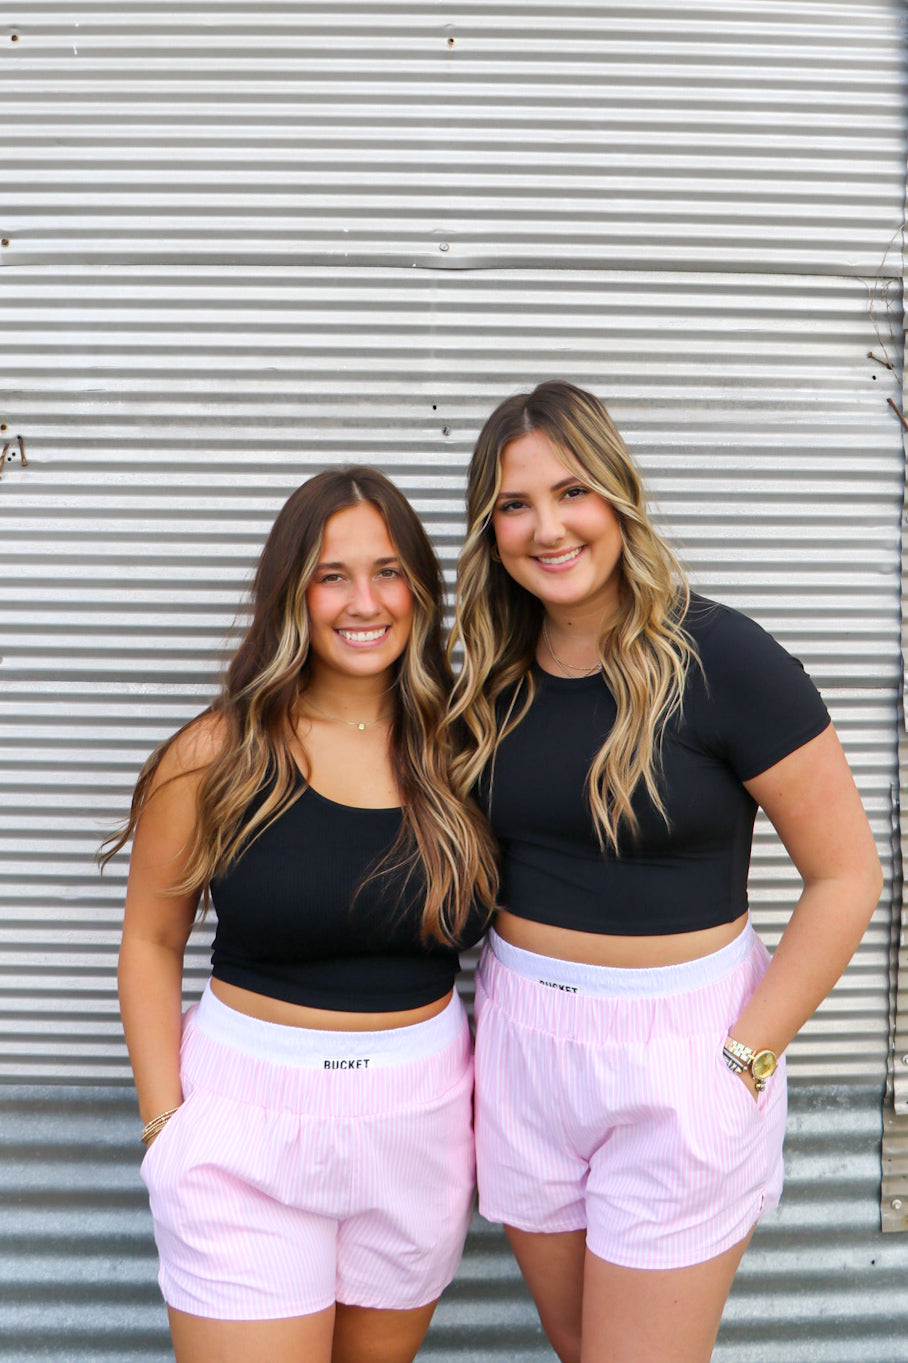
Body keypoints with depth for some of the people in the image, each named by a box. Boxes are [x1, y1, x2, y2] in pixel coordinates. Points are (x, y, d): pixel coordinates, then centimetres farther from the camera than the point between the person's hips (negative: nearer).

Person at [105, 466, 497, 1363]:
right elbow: (150, 943, -1)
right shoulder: (218, 757, -10)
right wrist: (165, 1121, -5)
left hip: (423, 1120, 3)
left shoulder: (454, 750, -1)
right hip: (249, 1120, -3)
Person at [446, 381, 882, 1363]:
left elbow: (846, 874, -11)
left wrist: (744, 1059, -14)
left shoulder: (721, 658, -15)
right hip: (520, 1041, 5)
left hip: (676, 1053, -5)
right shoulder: (493, 675, 2)